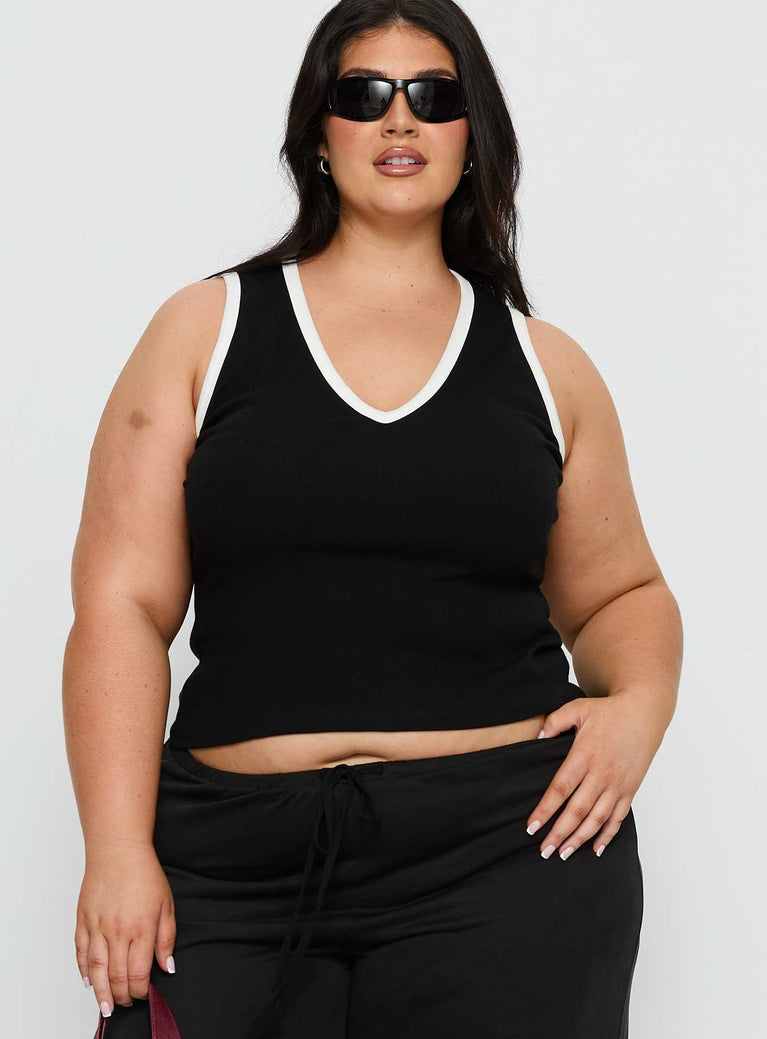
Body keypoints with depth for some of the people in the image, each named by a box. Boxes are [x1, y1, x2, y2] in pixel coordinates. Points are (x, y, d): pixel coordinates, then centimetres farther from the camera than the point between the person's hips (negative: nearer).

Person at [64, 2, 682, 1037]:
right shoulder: (207, 329, 6)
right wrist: (119, 852, -9)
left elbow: (620, 591, 20)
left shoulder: (545, 365, 11)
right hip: (236, 866, 0)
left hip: (509, 846, 1)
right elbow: (124, 605, 0)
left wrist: (641, 703, -2)